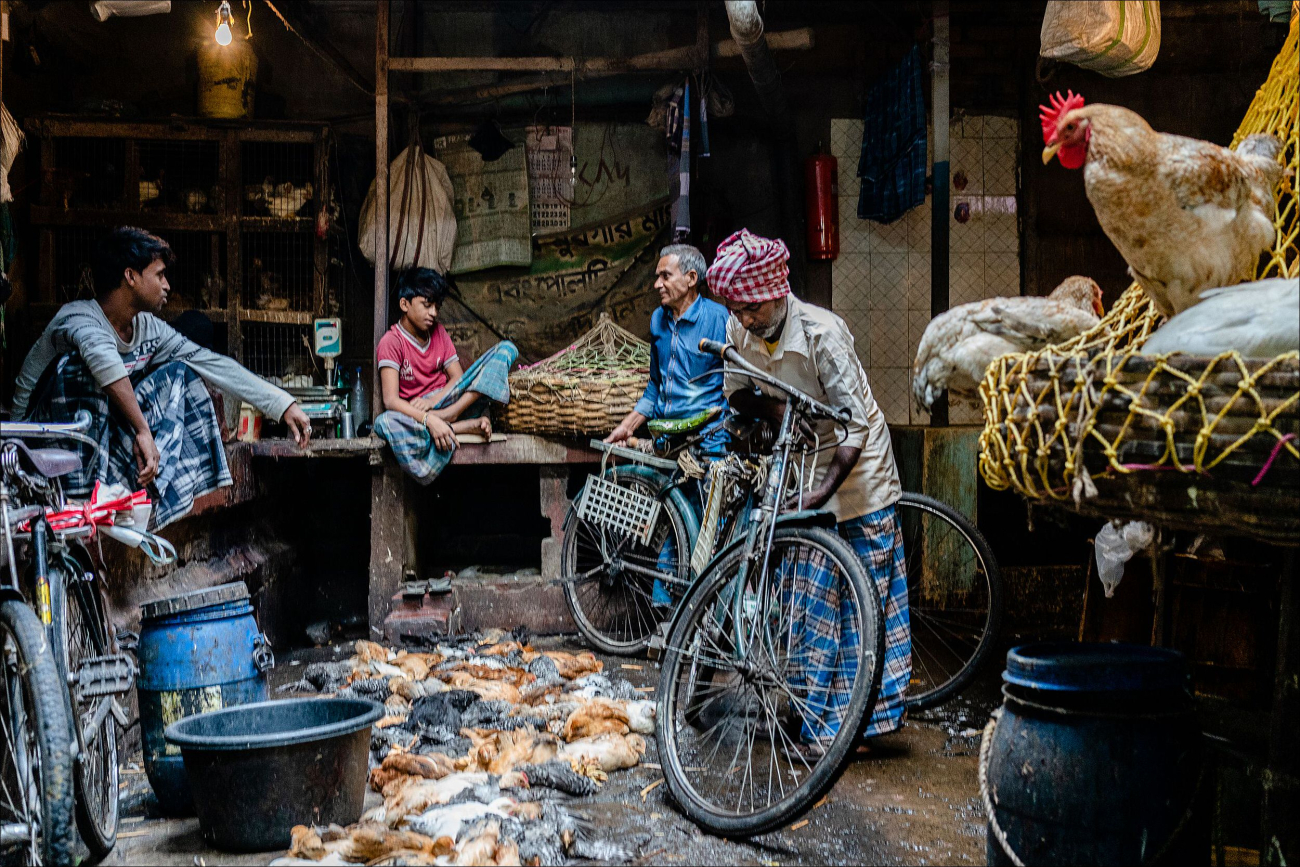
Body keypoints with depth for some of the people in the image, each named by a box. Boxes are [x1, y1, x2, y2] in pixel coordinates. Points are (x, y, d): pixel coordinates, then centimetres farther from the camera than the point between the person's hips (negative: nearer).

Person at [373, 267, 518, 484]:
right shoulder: (392, 342, -7)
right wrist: (429, 420, -35)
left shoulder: (438, 332, 12)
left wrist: (434, 400, -16)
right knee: (385, 422, -40)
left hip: (451, 401, 5)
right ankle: (463, 427, -34)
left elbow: (458, 376, 6)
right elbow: (390, 400, -19)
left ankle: (451, 414, -25)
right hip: (418, 414, -5)